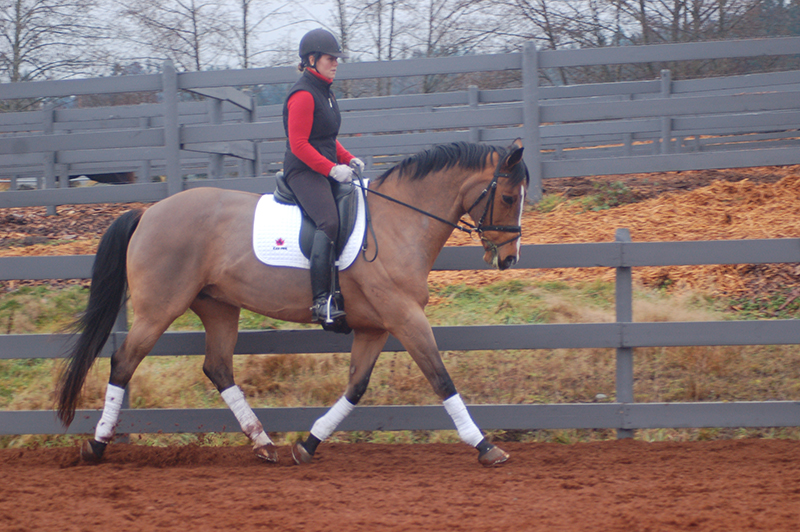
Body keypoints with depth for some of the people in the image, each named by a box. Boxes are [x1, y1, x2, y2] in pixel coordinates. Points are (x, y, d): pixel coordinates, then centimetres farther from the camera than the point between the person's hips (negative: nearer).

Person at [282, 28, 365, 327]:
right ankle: (322, 300, -33)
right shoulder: (303, 95, -12)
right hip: (304, 171, -10)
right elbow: (299, 145, -18)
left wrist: (348, 159, 9)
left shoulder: (324, 92, 18)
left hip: (326, 171, 10)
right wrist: (332, 168, -21)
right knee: (329, 221, -29)